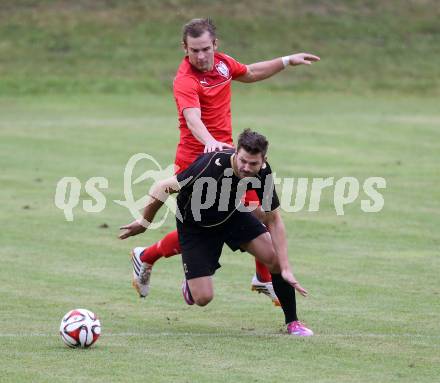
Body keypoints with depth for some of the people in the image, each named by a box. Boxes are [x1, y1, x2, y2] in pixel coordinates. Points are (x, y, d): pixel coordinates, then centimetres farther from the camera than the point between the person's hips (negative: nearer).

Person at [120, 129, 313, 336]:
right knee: (203, 298, -11)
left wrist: (286, 269, -19)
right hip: (194, 225, -4)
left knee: (275, 258, -13)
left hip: (232, 215, 4)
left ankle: (292, 322, 7)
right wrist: (143, 222, -13)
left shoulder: (262, 173, -23)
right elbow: (162, 188, -26)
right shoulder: (211, 166, -38)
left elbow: (274, 220, -12)